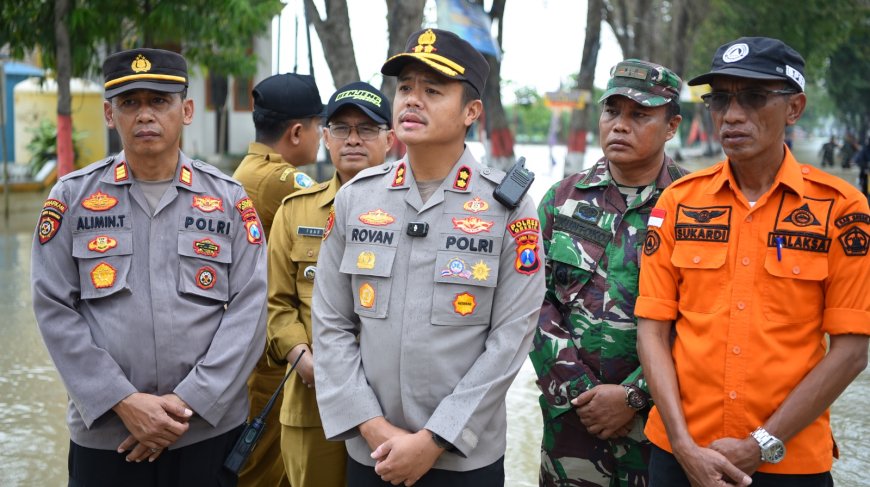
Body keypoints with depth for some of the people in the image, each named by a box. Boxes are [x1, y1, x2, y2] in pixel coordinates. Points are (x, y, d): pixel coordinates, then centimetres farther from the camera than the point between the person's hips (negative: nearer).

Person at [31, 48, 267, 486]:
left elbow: (248, 311, -3)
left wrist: (189, 401, -11)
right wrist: (124, 402, -11)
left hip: (211, 430, 0)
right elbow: (54, 310, -2)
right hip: (103, 435, 0)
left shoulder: (229, 199, 2)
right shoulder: (72, 196, 2)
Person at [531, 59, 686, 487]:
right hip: (570, 414, 2)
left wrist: (634, 395, -13)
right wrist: (577, 388, -7)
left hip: (659, 416, -2)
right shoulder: (563, 198, 6)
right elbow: (537, 301, 2)